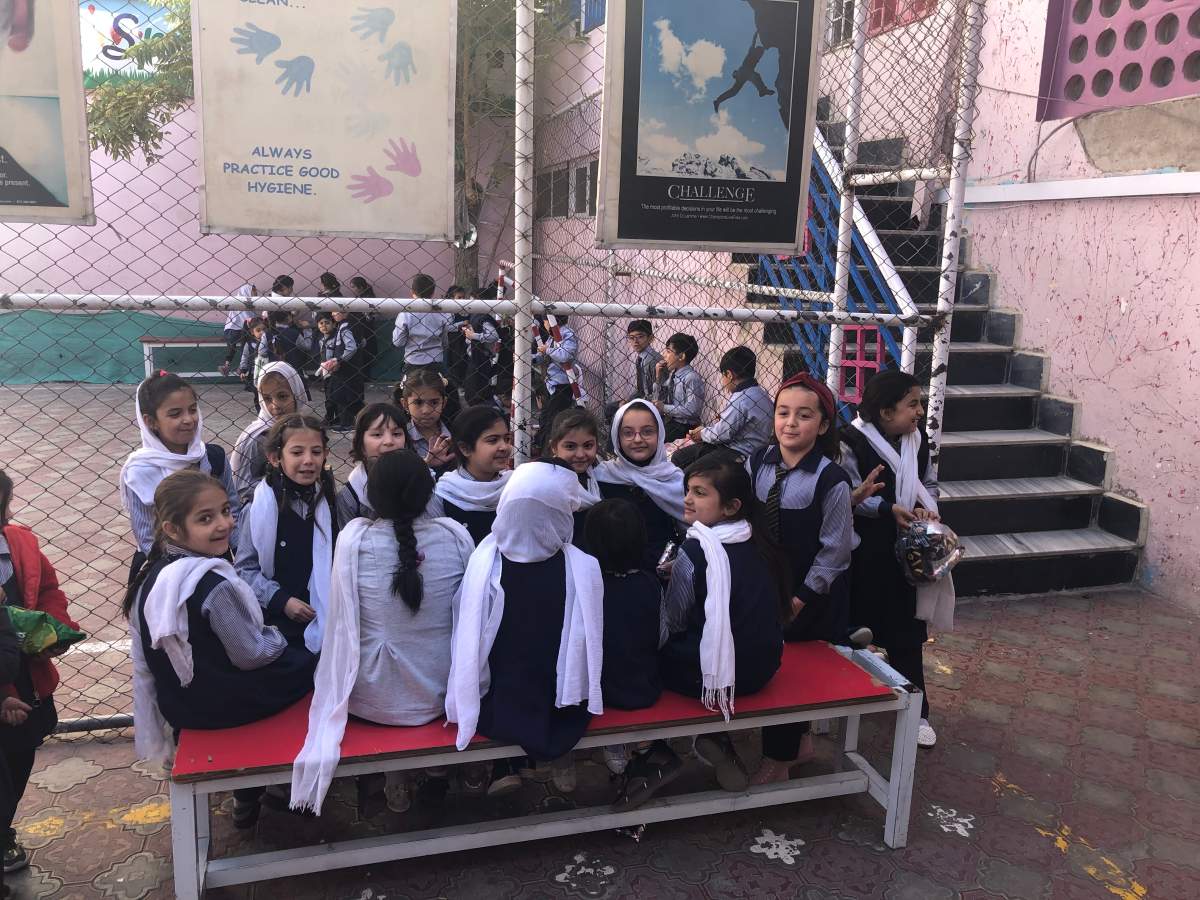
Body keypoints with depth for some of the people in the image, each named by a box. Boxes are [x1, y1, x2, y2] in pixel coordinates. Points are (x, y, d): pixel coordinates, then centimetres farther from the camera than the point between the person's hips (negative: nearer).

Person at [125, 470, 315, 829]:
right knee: (308, 662, 13)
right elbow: (251, 654, -21)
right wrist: (276, 638, -1)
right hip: (220, 703, -8)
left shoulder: (155, 573, -5)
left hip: (177, 701, 8)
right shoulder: (215, 586, -30)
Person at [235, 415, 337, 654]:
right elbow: (245, 568, -9)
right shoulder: (264, 505, -13)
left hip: (324, 622, 3)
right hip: (278, 624, -3)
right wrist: (281, 600, -16)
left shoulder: (328, 501, -1)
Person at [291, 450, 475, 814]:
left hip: (373, 700, -1)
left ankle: (396, 777, 25)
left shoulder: (353, 539, -17)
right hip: (442, 694, 1)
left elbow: (342, 621, -8)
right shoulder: (456, 535, -13)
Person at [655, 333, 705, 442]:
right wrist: (659, 376, 7)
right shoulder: (671, 374, 9)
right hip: (667, 421, 8)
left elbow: (691, 410, -20)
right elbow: (660, 397, 20)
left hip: (683, 428, -8)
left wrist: (664, 408, -17)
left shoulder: (691, 378, -15)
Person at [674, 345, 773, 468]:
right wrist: (707, 429, 9)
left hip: (736, 456, -10)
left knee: (679, 458, -7)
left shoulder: (740, 399, -21)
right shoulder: (762, 394, 10)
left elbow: (721, 434, -19)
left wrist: (702, 433, 2)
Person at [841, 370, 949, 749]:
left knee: (907, 631, 8)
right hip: (865, 551, -4)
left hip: (906, 550, 5)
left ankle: (915, 709, 20)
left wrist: (926, 508, -6)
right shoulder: (853, 442, -13)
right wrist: (889, 509, -28)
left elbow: (930, 483, 14)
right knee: (862, 626, 8)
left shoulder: (918, 439, 5)